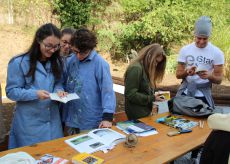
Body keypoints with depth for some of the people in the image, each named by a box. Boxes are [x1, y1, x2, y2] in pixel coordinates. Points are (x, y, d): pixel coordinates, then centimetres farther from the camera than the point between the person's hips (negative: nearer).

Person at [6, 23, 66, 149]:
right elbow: (11, 91, -11)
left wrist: (59, 90, -10)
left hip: (52, 119, 5)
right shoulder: (19, 63, -13)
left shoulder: (56, 62, 4)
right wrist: (35, 94, -25)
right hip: (29, 121, -4)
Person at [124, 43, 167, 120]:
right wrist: (152, 98, -17)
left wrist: (154, 96, -2)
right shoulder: (136, 68, -17)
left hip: (145, 113, 9)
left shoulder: (146, 69, 12)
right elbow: (131, 95, -21)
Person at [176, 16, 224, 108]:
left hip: (203, 95, -1)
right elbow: (178, 75, 1)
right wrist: (187, 72, -20)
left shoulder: (217, 53, -6)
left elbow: (219, 79, -4)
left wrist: (209, 76, -25)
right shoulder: (185, 50, -2)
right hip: (185, 93, 2)